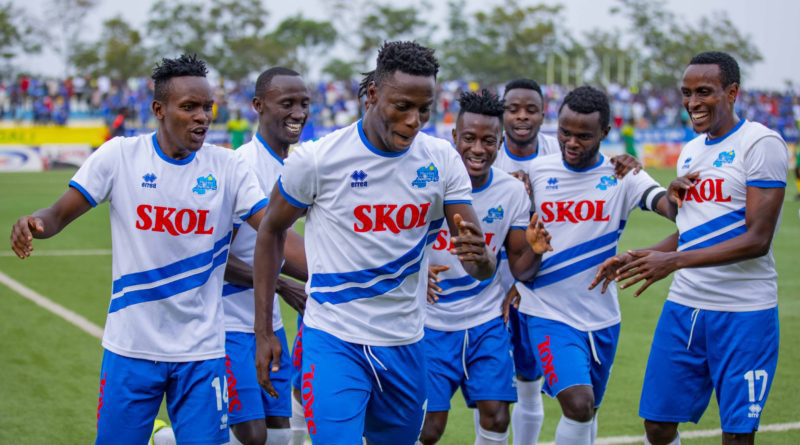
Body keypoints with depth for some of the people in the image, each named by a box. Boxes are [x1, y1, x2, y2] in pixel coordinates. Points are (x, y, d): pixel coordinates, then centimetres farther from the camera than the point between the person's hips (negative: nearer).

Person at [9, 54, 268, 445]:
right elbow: (60, 214, -3)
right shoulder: (119, 155, -3)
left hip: (202, 351, 1)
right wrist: (33, 223, -26)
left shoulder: (227, 166, -1)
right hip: (131, 347, 0)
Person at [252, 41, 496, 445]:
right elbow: (271, 231, 2)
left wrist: (478, 258, -30)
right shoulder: (316, 160, -13)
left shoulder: (443, 161, -3)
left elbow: (481, 266, -4)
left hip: (405, 344, 5)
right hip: (334, 340, -4)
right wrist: (263, 331, -1)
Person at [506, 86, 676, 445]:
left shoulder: (621, 176, -5)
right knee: (577, 404, -20)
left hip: (600, 317, 2)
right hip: (547, 314, -2)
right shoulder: (535, 171, -3)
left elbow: (670, 208, -22)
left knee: (587, 412, 15)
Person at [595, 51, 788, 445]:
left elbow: (757, 240, -17)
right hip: (684, 306, 7)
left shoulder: (761, 143, -10)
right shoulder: (690, 151, 14)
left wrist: (674, 261, -22)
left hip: (743, 313, -7)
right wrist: (637, 258, 9)